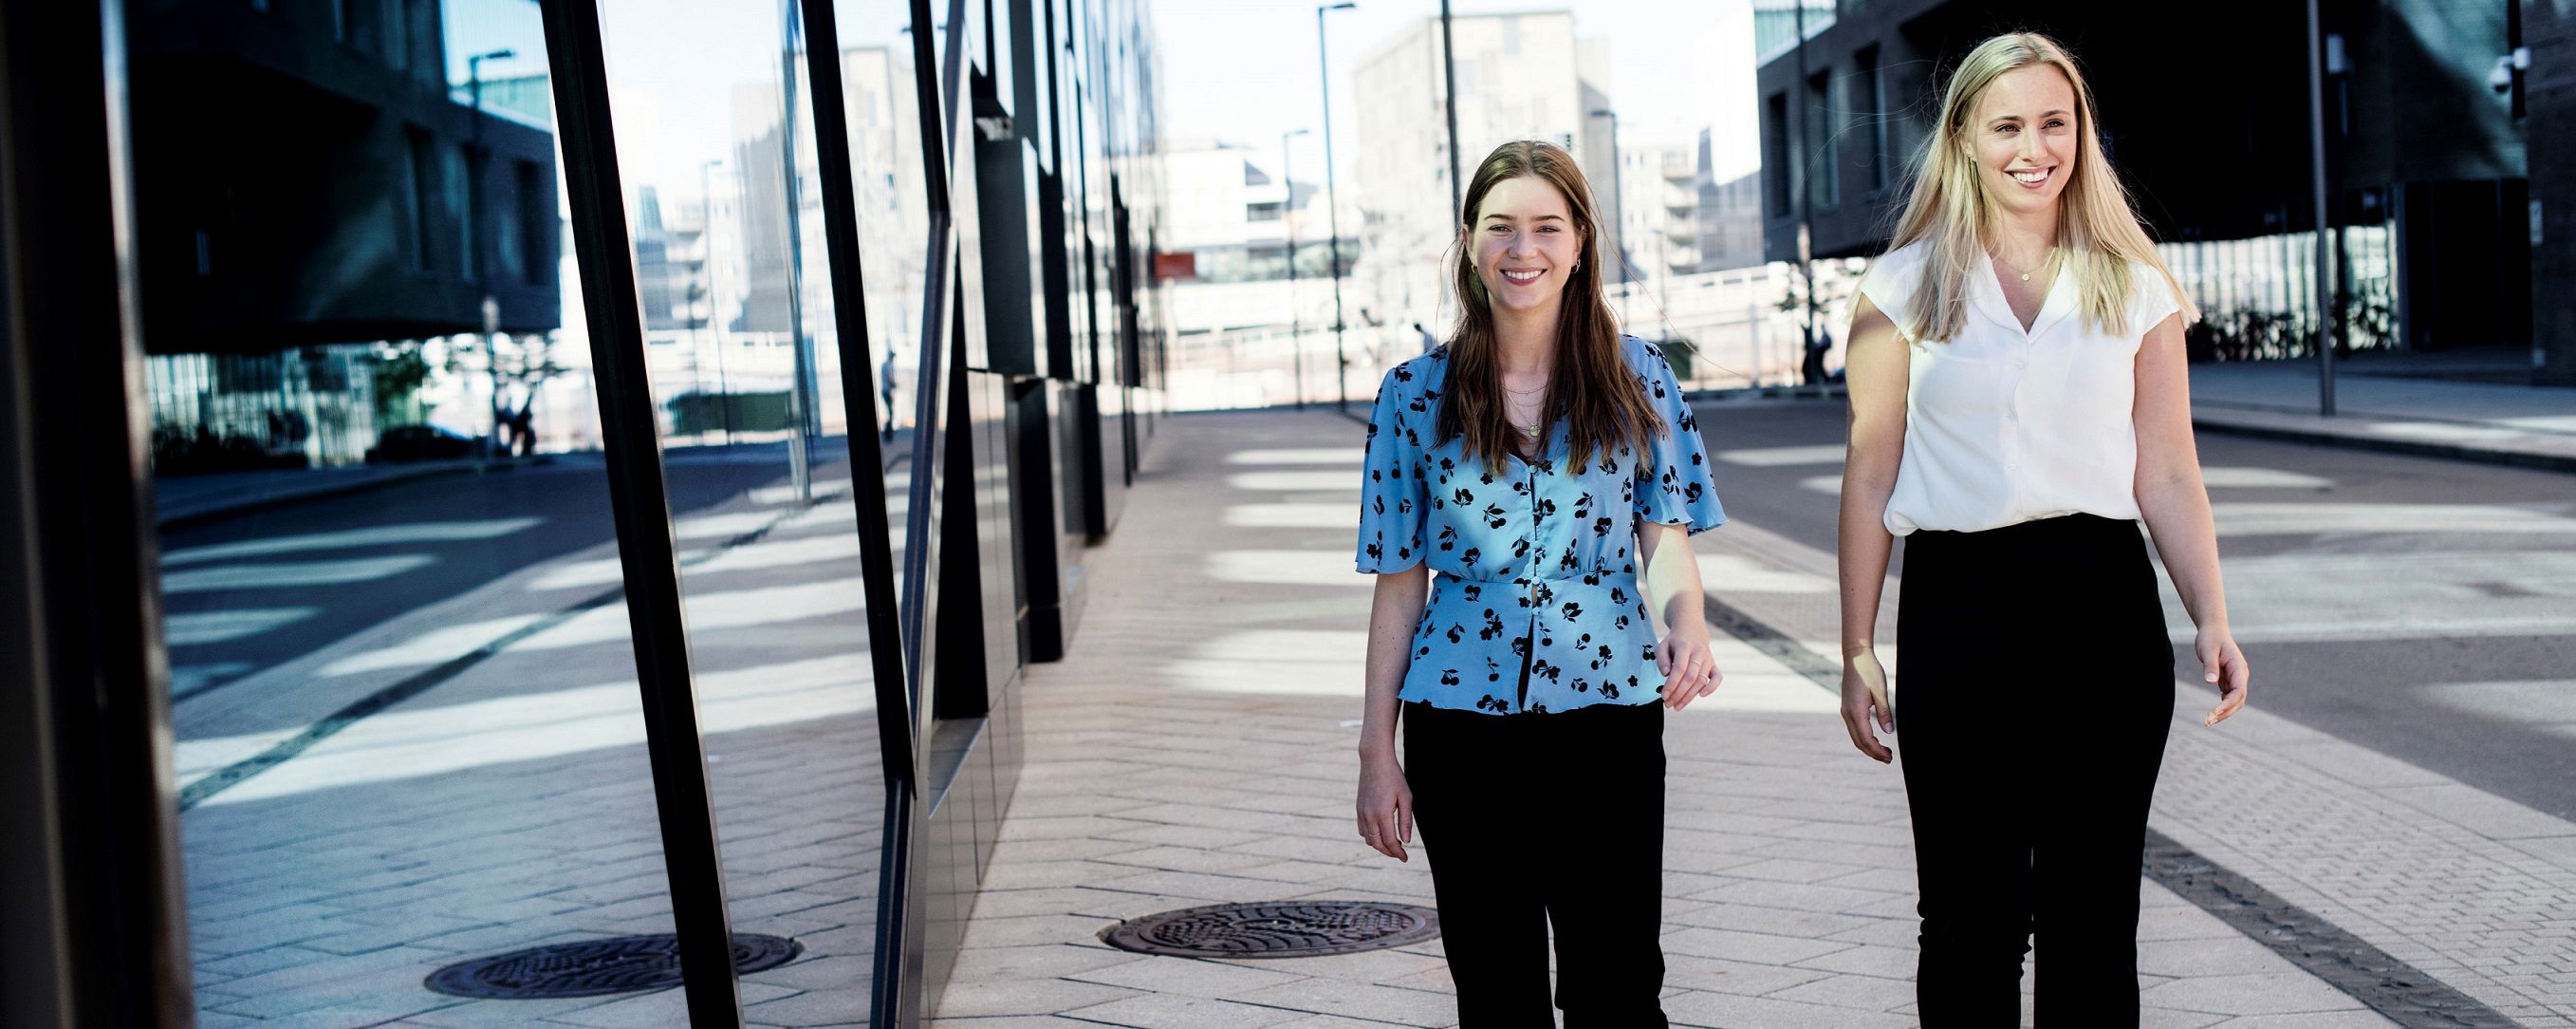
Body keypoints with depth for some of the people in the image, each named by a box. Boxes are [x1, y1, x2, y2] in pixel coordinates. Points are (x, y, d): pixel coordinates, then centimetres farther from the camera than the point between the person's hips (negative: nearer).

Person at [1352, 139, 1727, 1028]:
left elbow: (1666, 534, 1)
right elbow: (1401, 583, 6)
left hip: (1605, 712, 0)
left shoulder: (1635, 379, 3)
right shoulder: (1415, 394, 3)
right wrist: (1377, 751, 3)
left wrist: (1684, 618, -22)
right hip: (1461, 721, 1)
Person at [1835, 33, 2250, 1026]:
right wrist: (1858, 651, 3)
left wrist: (2213, 622, -6)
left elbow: (2168, 475, 7)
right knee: (1970, 920, 1)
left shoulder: (2134, 290, 8)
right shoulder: (1905, 289, 5)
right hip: (1956, 607, -1)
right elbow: (1871, 476, 5)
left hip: (2104, 607, 1)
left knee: (2093, 920, 6)